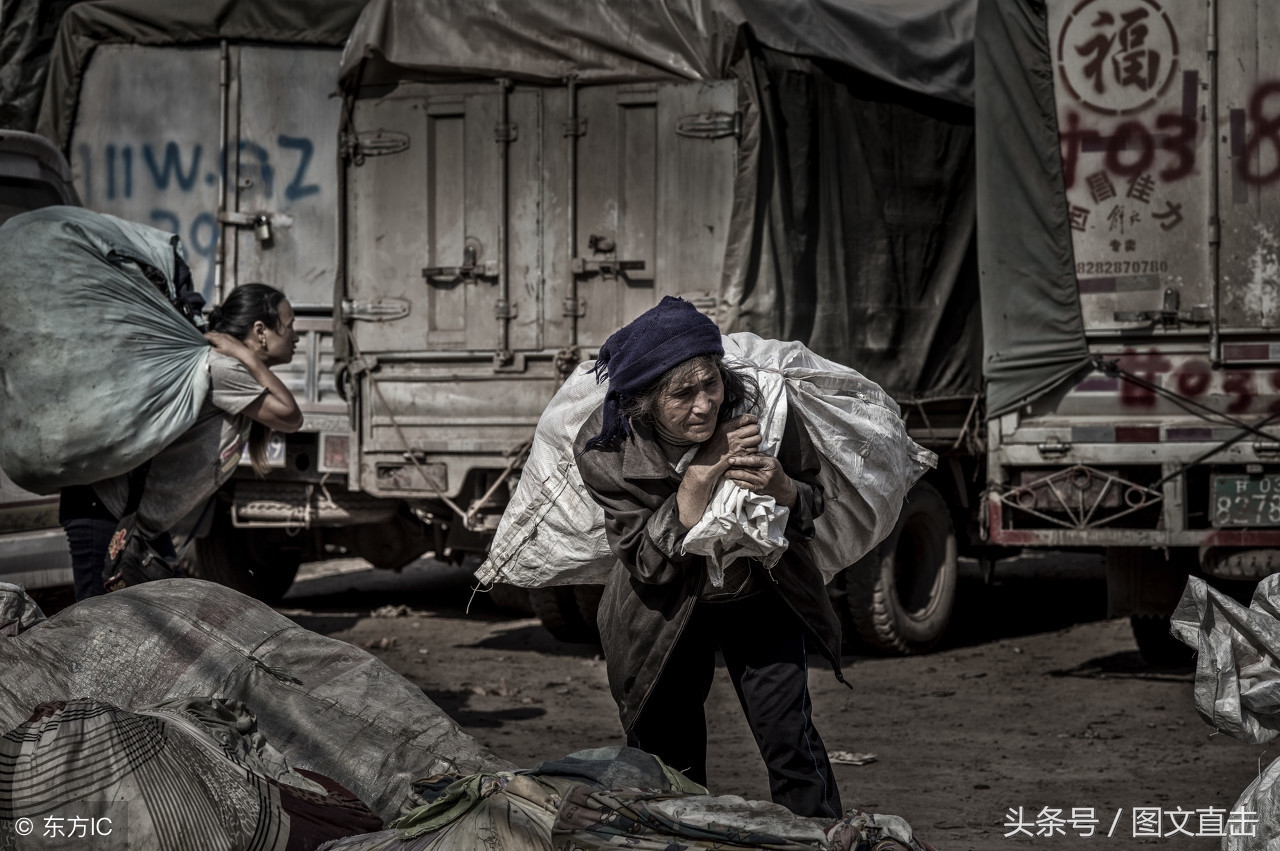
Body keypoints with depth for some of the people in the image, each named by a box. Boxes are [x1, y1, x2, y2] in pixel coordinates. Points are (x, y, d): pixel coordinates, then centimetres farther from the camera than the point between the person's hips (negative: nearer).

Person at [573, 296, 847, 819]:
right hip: (666, 614, 0)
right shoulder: (603, 449, -23)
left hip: (762, 599, 0)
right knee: (669, 762, 7)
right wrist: (699, 477, -33)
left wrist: (782, 489, -30)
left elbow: (814, 503, -4)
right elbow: (648, 565, -22)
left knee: (790, 743, -10)